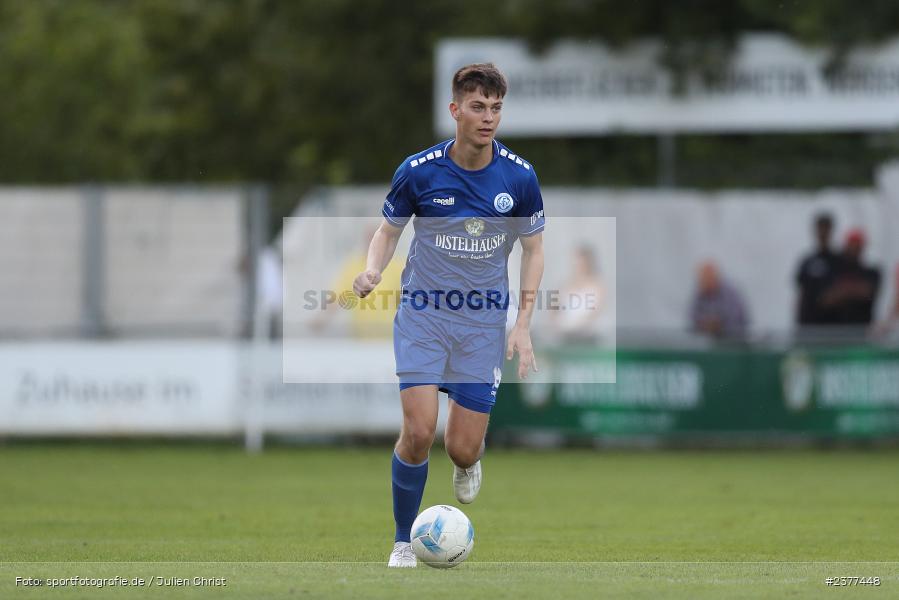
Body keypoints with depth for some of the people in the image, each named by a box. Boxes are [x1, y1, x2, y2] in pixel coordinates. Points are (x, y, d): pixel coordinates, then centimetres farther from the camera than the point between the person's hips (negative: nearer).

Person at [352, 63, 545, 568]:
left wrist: (524, 325, -3)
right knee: (419, 432, -16)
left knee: (463, 450, -2)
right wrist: (373, 270, -17)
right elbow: (389, 231, 6)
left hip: (484, 322, 1)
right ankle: (405, 542, 4)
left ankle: (470, 461, 38)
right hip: (423, 314, -1)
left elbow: (534, 248, 5)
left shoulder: (519, 176, -7)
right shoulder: (418, 171, -10)